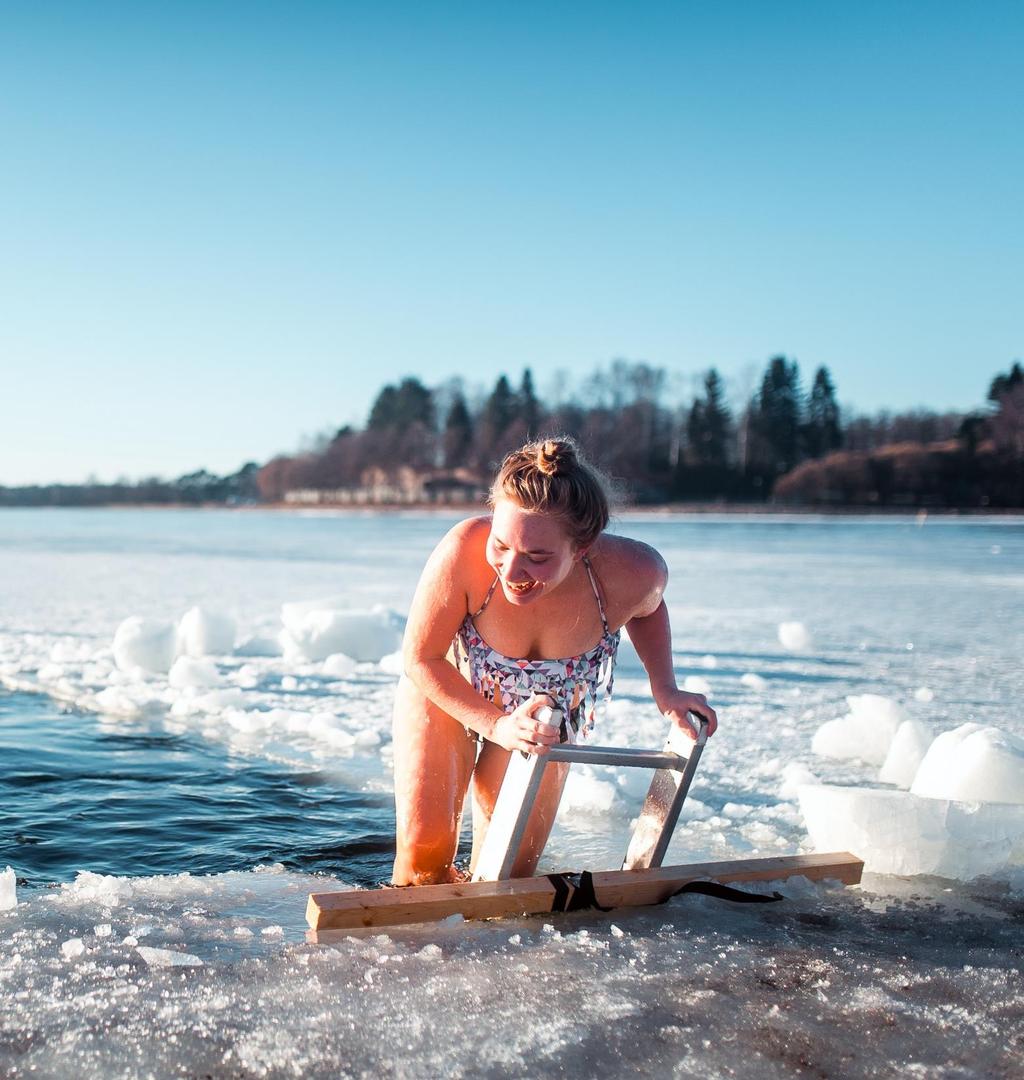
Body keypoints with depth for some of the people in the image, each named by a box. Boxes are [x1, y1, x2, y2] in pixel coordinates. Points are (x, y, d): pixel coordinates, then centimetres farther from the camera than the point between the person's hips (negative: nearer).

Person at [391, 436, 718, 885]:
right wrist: (496, 725, -30)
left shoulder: (632, 573, -35)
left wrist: (664, 689, -15)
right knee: (423, 856, -13)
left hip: (544, 716, 2)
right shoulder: (464, 551, -42)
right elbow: (420, 657, -23)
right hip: (446, 691, -2)